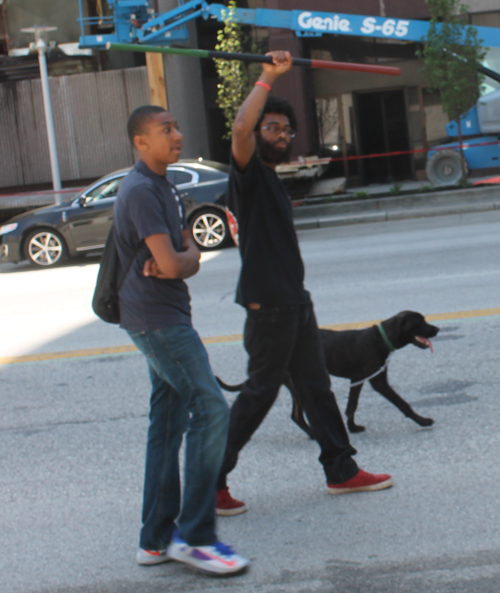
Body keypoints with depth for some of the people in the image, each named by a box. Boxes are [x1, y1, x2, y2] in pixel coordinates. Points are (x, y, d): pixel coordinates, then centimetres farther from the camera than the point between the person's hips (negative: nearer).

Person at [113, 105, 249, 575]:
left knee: (168, 423, 11)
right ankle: (194, 536, -10)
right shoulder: (140, 191, -16)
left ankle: (157, 539, 17)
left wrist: (179, 260, -11)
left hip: (165, 317, 10)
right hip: (156, 318, -10)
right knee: (210, 410, -13)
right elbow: (172, 264, -23)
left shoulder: (162, 187, 17)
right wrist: (186, 258, -1)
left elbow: (188, 254, 11)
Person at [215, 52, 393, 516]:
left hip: (295, 301, 10)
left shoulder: (272, 180, 18)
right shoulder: (248, 174, -11)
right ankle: (211, 480, 3)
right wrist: (267, 78, -27)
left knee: (316, 386, 13)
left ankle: (341, 470, 21)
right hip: (268, 304, -10)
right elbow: (240, 128, -31)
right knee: (260, 391, -5)